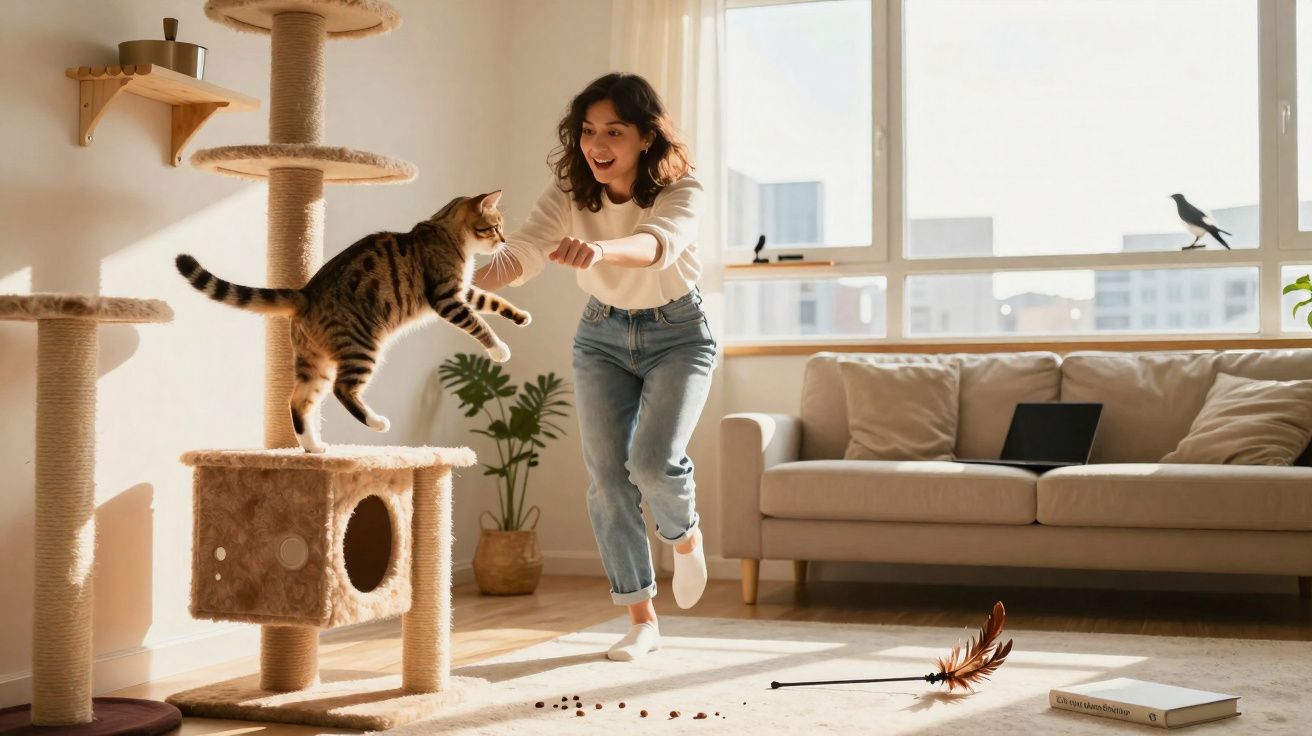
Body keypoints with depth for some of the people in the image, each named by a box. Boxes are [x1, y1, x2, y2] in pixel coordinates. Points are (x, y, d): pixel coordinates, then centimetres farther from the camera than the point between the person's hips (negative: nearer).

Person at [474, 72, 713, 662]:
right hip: (602, 336, 3)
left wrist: (600, 249, -67)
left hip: (676, 334, -3)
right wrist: (465, 281, -50)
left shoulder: (681, 190, -25)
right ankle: (642, 620, 10)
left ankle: (685, 536, 15)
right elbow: (520, 256, -29)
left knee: (653, 460, -22)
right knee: (606, 474, -4)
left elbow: (658, 244, -46)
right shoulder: (569, 194, -16)